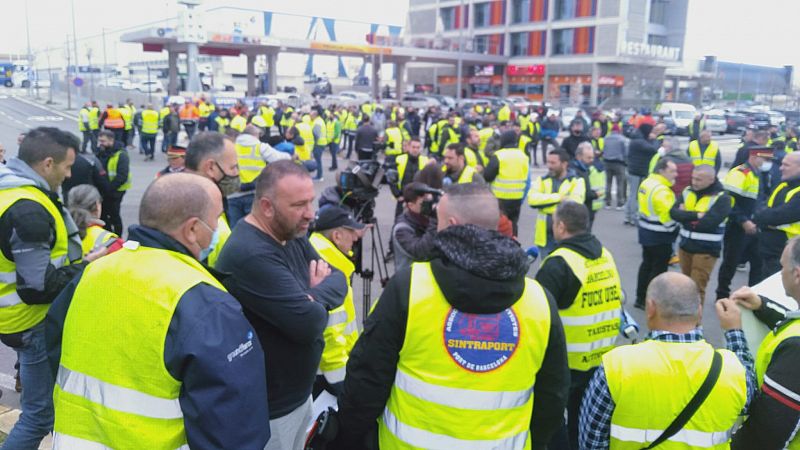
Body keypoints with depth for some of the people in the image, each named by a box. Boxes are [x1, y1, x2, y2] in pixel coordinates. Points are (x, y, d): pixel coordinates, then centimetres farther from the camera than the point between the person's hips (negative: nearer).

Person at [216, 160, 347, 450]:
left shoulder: (291, 234, 1)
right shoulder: (250, 255, -29)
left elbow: (338, 281, 2)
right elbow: (309, 323, -30)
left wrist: (312, 296, -18)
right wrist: (318, 296, -9)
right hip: (267, 409, -8)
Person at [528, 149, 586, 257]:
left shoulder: (576, 181, -3)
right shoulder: (542, 180, 7)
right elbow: (532, 199, -11)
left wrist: (544, 204, -12)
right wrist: (559, 197, -17)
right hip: (545, 236, 3)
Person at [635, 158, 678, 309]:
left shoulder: (646, 183, 4)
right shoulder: (662, 191, -26)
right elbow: (669, 216, -27)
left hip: (646, 232, 9)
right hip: (659, 236, -9)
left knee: (647, 264, 19)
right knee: (658, 269, 4)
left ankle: (641, 298, 28)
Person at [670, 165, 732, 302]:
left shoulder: (722, 198, -13)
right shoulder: (687, 191, 5)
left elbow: (707, 223, -25)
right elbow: (674, 212, -9)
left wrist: (686, 216, -13)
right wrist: (696, 215, -20)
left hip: (706, 250, -6)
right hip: (685, 246, 6)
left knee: (697, 287, -3)